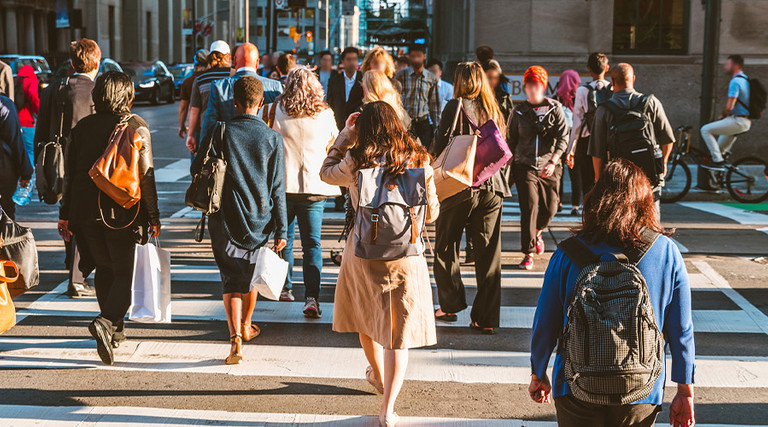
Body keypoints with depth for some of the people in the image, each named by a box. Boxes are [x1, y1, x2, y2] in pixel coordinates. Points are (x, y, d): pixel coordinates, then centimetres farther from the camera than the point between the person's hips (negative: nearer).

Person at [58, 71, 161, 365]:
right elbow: (145, 175, -7)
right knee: (123, 273, 3)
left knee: (104, 270, 19)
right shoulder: (136, 126, -5)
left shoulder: (82, 127, 6)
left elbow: (70, 173, 8)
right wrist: (153, 216, -1)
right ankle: (106, 322, -21)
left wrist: (65, 215, 14)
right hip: (122, 211, -4)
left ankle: (116, 330, 26)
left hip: (86, 211, 4)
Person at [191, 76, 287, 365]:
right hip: (260, 222, 2)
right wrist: (281, 231, 0)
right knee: (251, 273, 22)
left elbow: (196, 170, 4)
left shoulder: (219, 133, -6)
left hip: (225, 221, -1)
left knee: (231, 279, 3)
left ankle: (235, 338, -14)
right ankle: (246, 326, 41)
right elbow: (277, 190, -4)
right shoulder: (273, 139, -4)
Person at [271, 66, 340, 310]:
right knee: (312, 242, 0)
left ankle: (285, 288, 28)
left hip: (283, 184, 0)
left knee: (284, 238, 17)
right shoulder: (325, 114, -1)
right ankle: (312, 297, -12)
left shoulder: (279, 110, -5)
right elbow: (334, 146, 12)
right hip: (315, 186, 0)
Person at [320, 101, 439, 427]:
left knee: (366, 317, 25)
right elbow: (432, 213, 3)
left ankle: (378, 376, 48)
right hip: (406, 253, 0)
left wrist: (345, 135, 12)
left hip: (364, 251, 0)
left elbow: (326, 173, 10)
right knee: (398, 330, 6)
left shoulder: (357, 162, -10)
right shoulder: (418, 161, -6)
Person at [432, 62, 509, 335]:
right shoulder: (493, 110, 9)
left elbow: (441, 148, -9)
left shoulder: (456, 106, -6)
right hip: (492, 186, 4)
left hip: (459, 186, -4)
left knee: (446, 247, 13)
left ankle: (450, 304, 18)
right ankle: (486, 318, 6)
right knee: (489, 253, 5)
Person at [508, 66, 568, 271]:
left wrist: (553, 161, -16)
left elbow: (563, 137, -4)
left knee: (549, 208, 3)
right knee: (529, 206, -11)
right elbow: (511, 140, 13)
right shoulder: (519, 111, 7)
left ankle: (537, 231, 38)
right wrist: (509, 164, 5)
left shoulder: (555, 108, 3)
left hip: (549, 167, 1)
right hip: (524, 166, 0)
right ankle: (528, 253, -4)